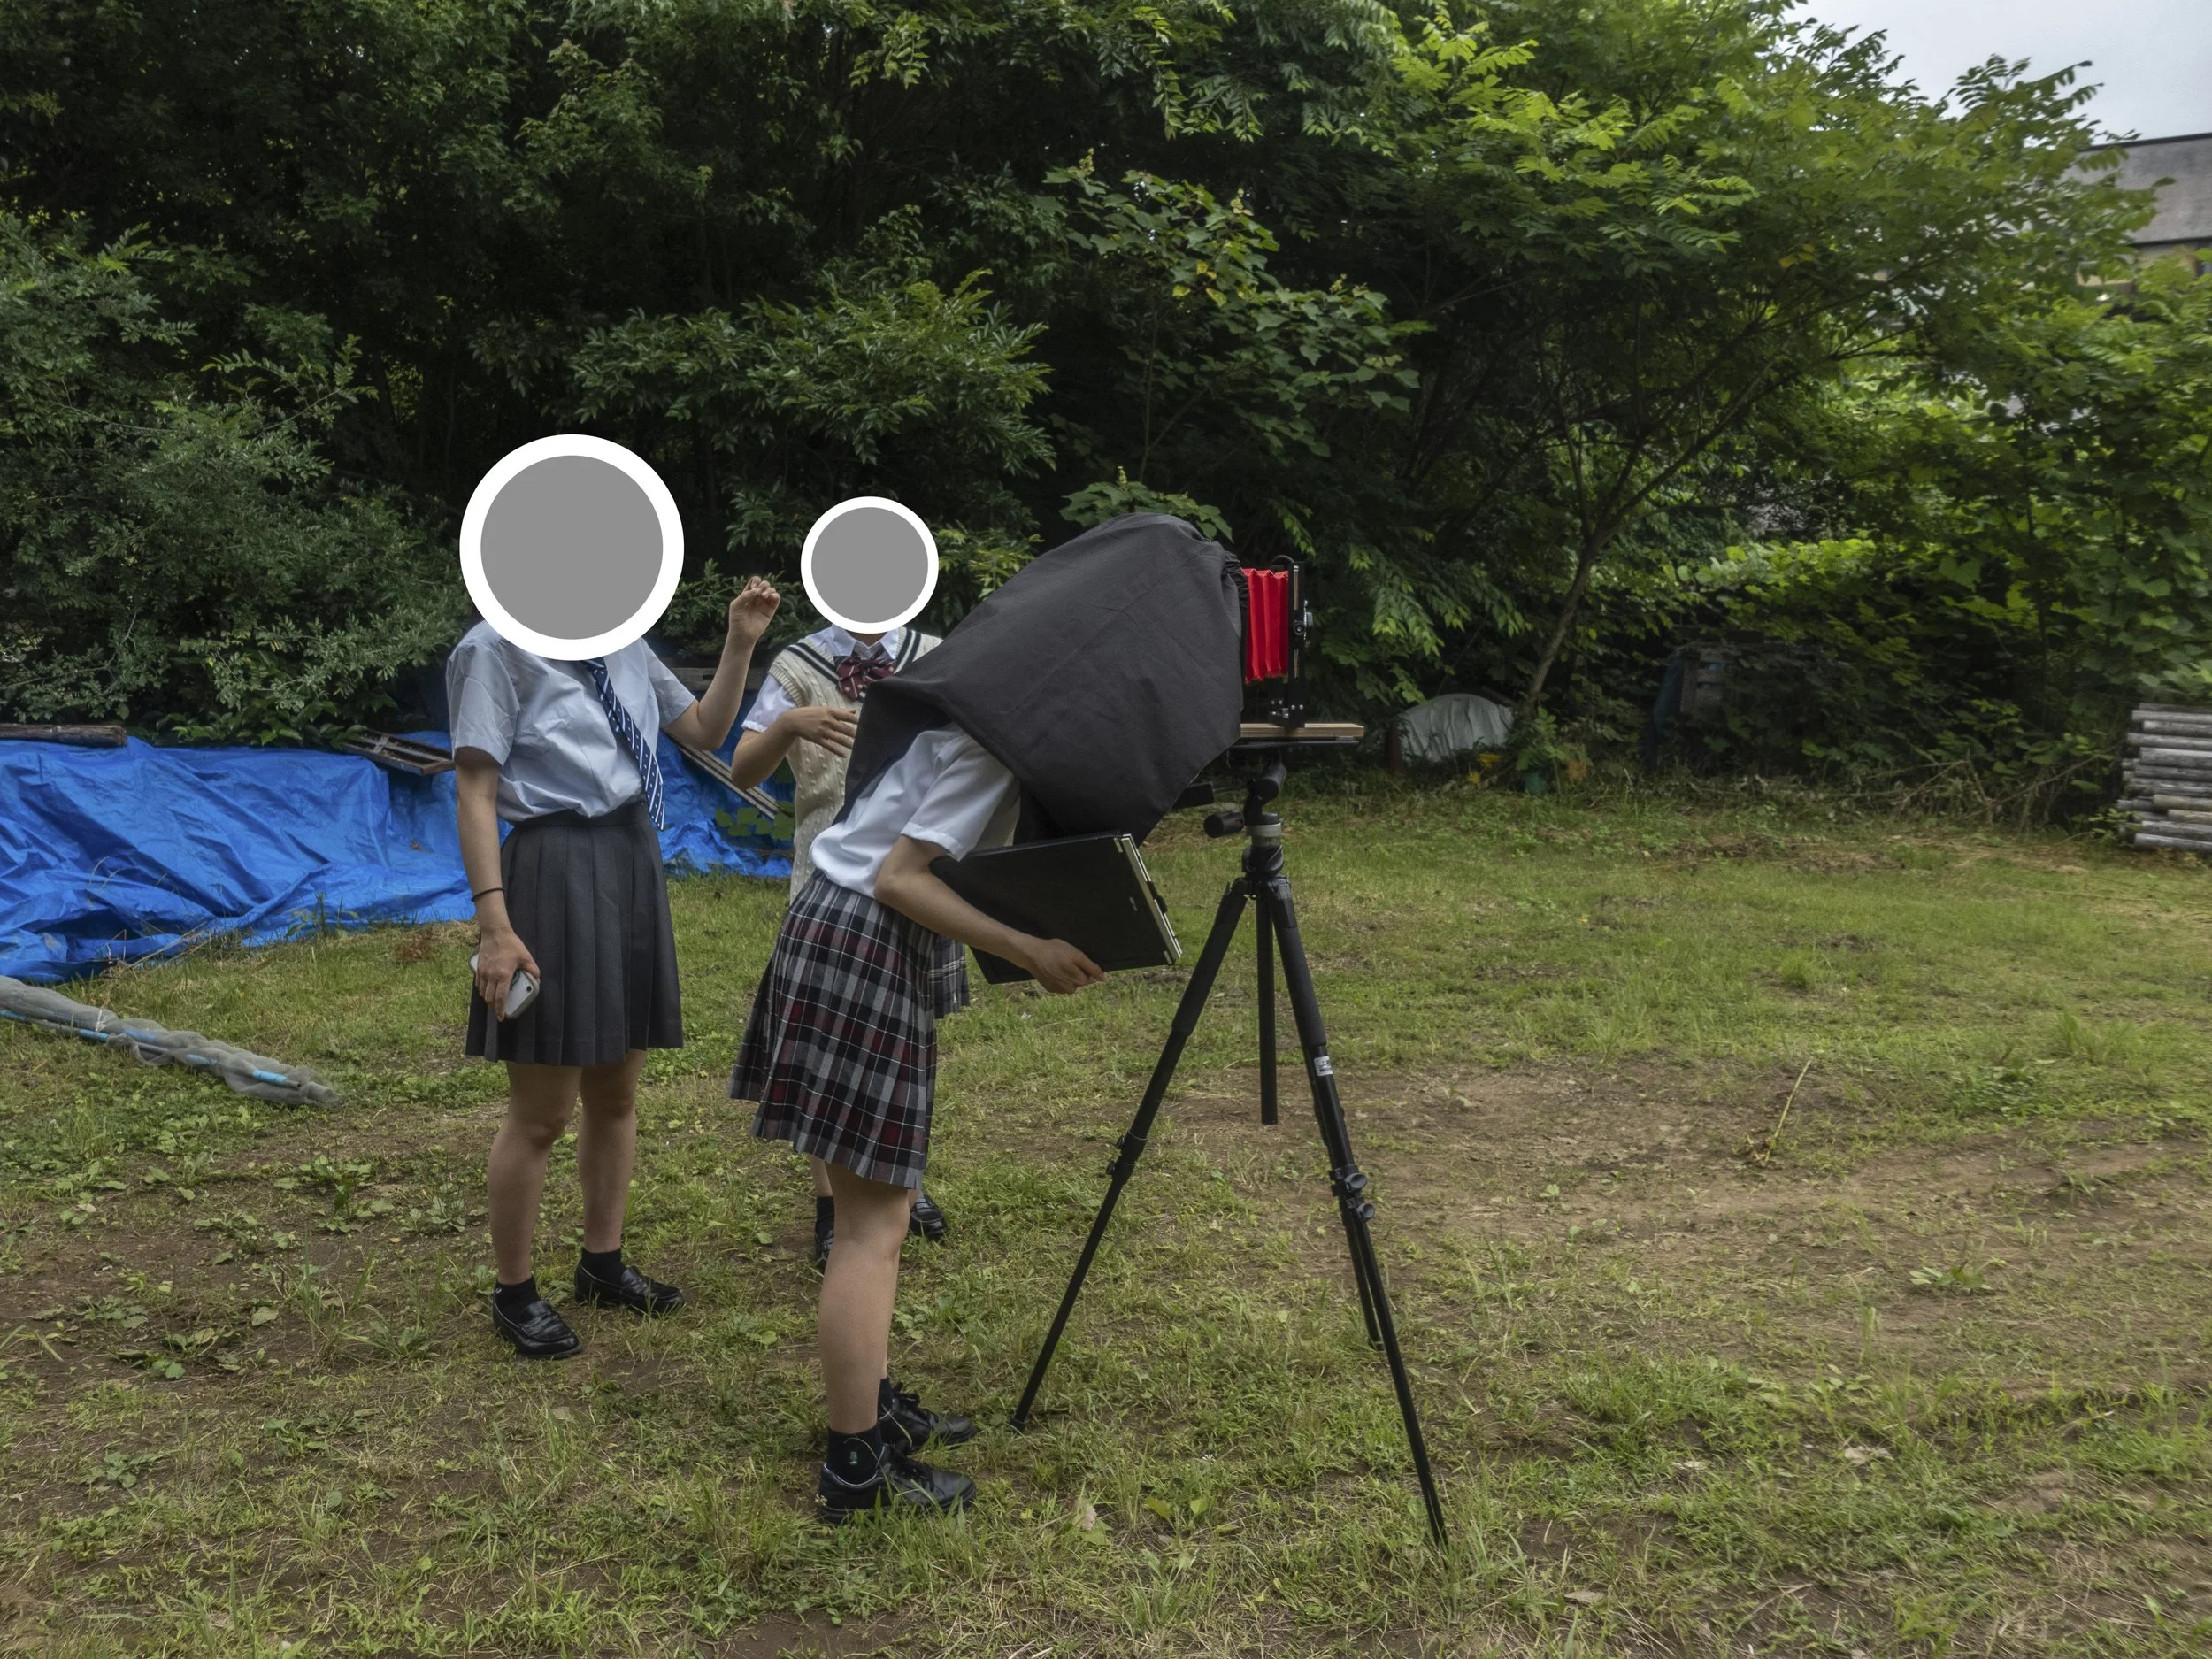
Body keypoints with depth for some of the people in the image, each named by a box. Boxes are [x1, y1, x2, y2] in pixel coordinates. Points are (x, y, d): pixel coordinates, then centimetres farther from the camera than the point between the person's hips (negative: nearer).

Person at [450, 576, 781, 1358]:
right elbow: (476, 796, -14)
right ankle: (514, 1293, 21)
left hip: (635, 863, 7)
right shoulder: (501, 648, -12)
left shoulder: (626, 648, 8)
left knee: (617, 1091, 18)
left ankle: (603, 1263, 35)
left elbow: (705, 730, 21)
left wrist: (740, 643, 8)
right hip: (557, 870, -7)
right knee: (543, 1109, 2)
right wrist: (495, 924, -20)